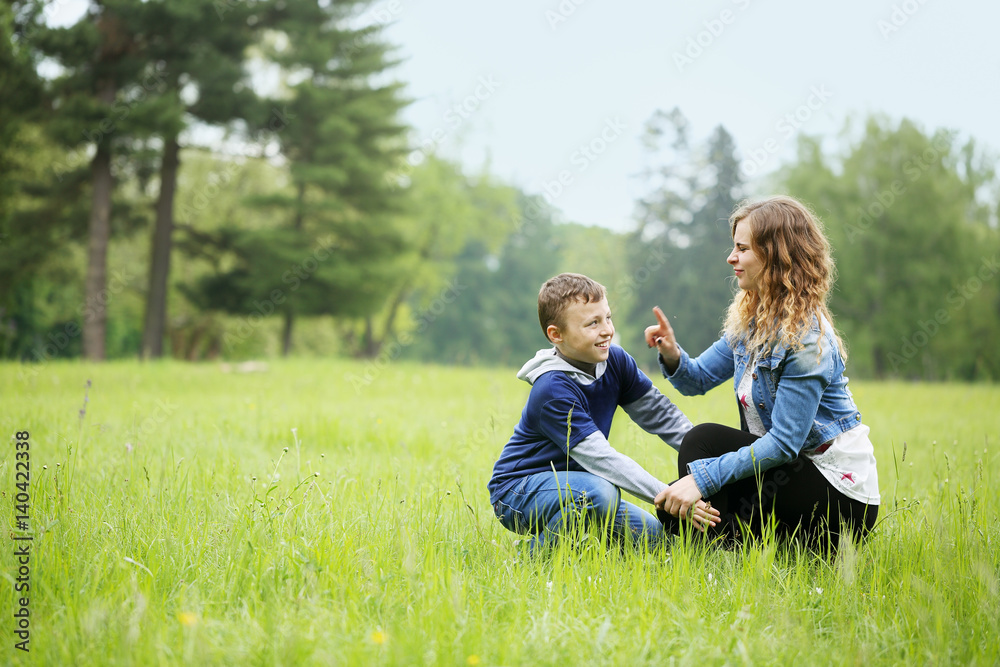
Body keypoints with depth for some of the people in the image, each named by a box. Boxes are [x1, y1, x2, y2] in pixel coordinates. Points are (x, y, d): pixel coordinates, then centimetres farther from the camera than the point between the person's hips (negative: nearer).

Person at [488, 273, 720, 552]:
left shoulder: (614, 360, -4)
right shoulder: (552, 390, -27)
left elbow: (659, 414, 5)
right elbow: (600, 458, -32)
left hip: (565, 485, 8)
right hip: (516, 492, -8)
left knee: (651, 535, 0)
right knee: (600, 491, -35)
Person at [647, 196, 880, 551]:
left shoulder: (808, 338, -22)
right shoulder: (749, 320, 5)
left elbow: (783, 444, -25)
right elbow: (699, 378, 9)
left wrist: (703, 476, -29)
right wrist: (672, 356, -15)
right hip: (793, 469, 9)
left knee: (704, 440, -20)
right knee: (673, 508, 3)